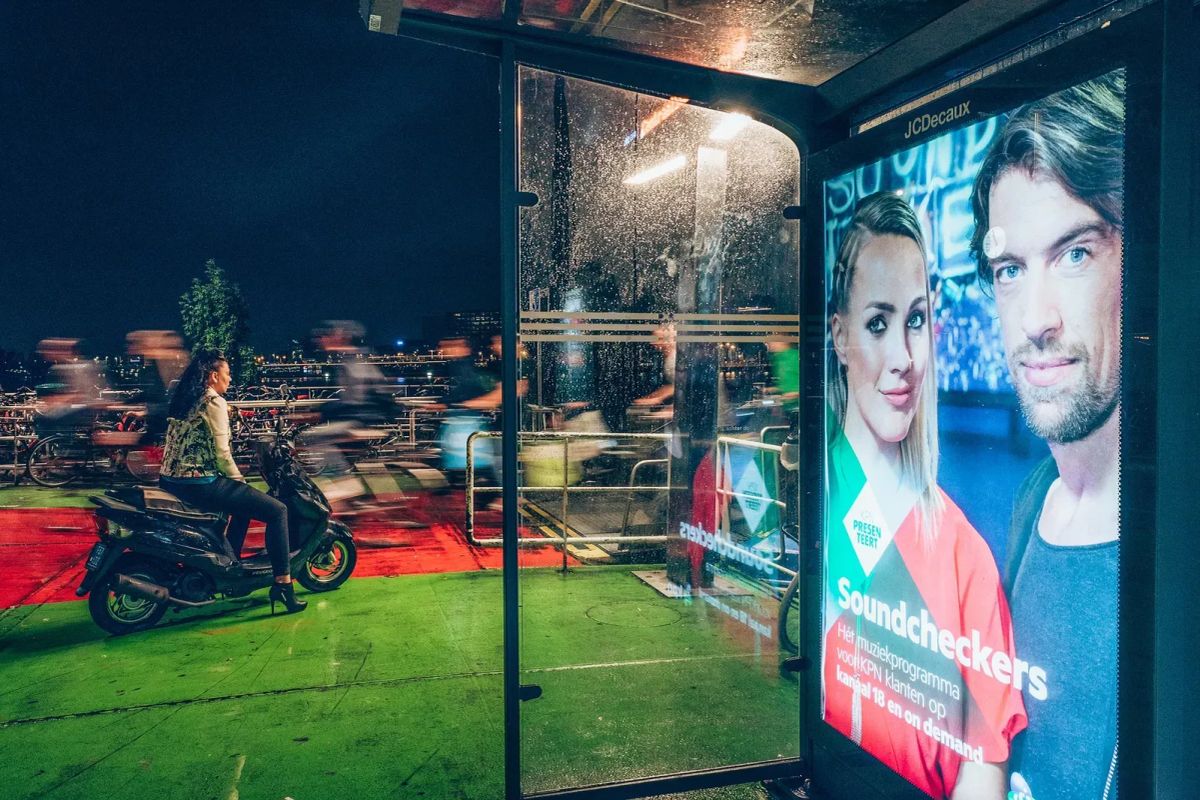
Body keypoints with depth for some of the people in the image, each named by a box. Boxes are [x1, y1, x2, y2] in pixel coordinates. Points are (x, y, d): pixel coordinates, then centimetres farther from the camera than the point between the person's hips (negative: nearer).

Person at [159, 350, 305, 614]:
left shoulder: (183, 398, 15)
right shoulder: (213, 401, -11)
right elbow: (221, 453, -15)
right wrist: (239, 479, 0)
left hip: (173, 482, 10)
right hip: (201, 483, -10)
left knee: (244, 502, 31)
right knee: (277, 510, -5)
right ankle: (282, 584, -6)